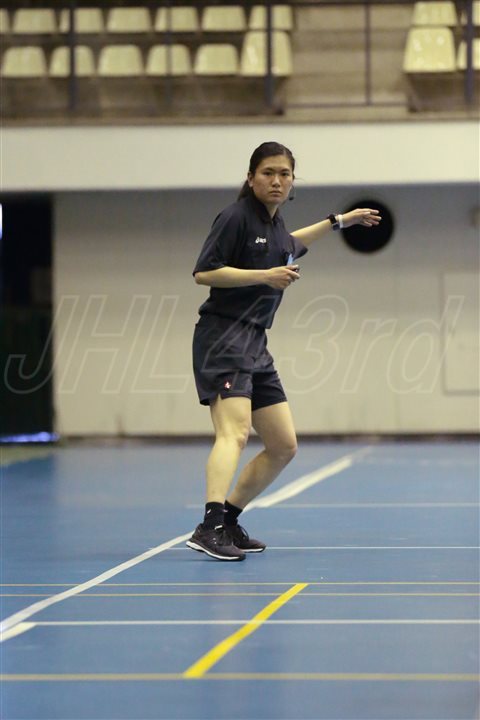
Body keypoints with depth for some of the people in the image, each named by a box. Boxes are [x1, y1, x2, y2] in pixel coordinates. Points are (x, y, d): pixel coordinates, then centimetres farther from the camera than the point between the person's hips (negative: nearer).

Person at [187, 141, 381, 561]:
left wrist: (341, 220, 43)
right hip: (223, 337, -9)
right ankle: (209, 527, -40)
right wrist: (265, 275, -19)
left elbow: (289, 245, 41)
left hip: (255, 345, 9)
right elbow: (204, 272, -16)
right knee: (235, 433, -27)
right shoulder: (237, 217, -9)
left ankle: (228, 520, 16)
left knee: (283, 447, 9)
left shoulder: (275, 224, 16)